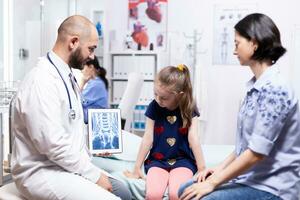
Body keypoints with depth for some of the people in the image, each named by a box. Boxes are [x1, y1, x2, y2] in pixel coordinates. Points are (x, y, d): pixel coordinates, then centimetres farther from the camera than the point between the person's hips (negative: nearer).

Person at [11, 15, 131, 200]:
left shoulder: (66, 76, 9)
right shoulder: (42, 82, -21)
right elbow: (53, 145, -25)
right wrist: (94, 174, -16)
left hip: (69, 164, 9)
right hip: (43, 172, -9)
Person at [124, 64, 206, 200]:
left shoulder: (189, 108, -5)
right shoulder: (154, 107, -3)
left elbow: (193, 138, -8)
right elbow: (148, 138, -2)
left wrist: (202, 169, -11)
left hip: (183, 160, -1)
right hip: (157, 160, 1)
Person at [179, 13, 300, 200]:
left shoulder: (274, 89, -22)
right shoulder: (256, 86, 7)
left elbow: (257, 152, -24)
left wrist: (213, 182, -18)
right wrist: (220, 168, 7)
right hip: (250, 177, 9)